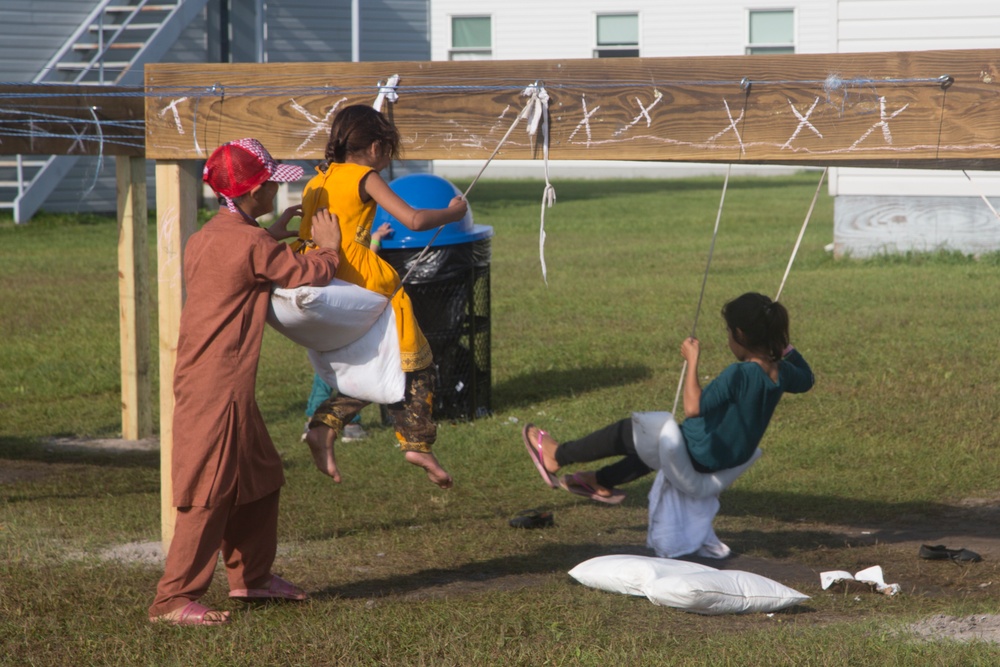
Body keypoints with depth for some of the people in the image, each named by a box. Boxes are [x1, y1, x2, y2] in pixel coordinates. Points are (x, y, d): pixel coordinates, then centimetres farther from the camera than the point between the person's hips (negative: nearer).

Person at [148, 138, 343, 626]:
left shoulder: (204, 239, 12)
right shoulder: (251, 244, -16)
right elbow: (310, 275, -7)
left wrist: (272, 237, 28)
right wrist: (328, 246, 12)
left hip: (200, 380, 10)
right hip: (218, 388, -10)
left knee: (260, 477, 19)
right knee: (211, 494, -7)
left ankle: (251, 577, 30)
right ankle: (174, 599, -4)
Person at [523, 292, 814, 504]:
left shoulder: (738, 374, -31)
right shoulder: (780, 372, -7)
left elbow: (693, 408, -35)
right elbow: (805, 379, 17)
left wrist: (692, 361, -29)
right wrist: (784, 347, 11)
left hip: (701, 456, -9)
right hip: (732, 457, 9)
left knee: (623, 433, 12)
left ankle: (555, 457, 30)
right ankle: (602, 481, 54)